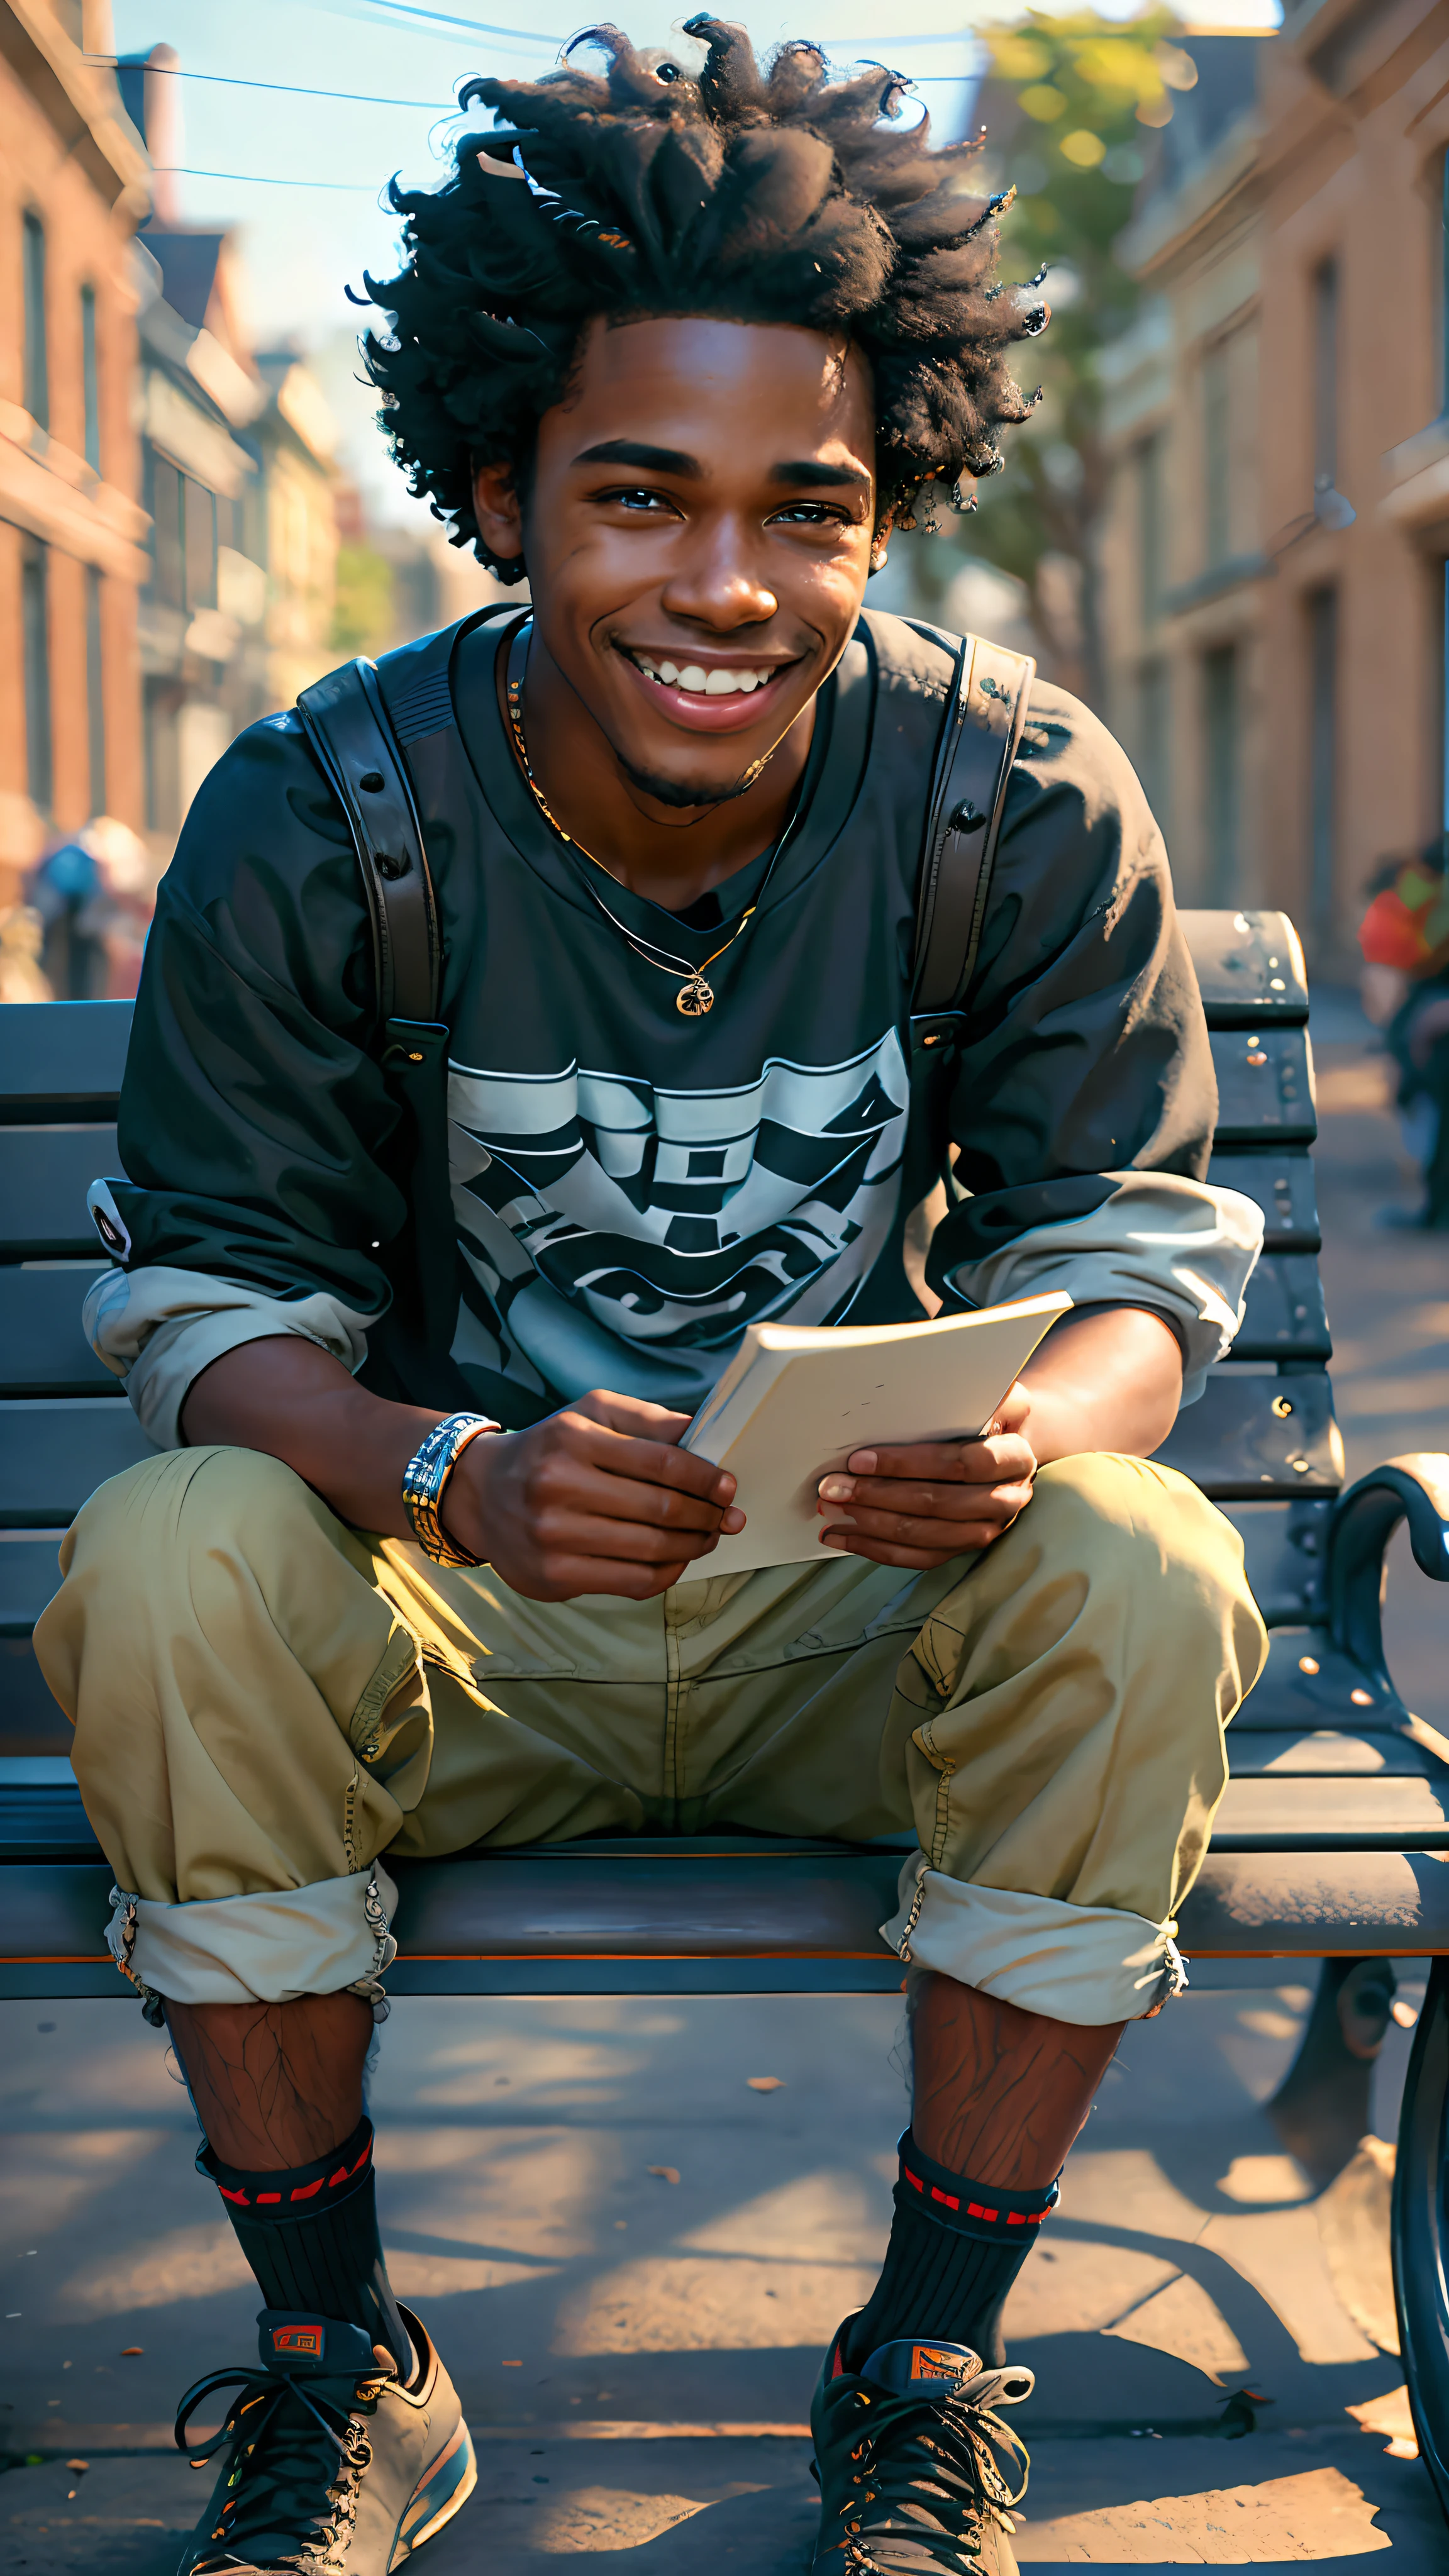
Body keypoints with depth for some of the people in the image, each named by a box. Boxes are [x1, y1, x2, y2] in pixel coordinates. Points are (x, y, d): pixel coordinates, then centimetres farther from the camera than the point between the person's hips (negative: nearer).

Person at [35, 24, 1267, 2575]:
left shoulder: (1030, 808, -11)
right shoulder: (311, 824, -13)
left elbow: (1136, 1249, -6)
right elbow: (214, 1305, -10)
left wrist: (1029, 1431, -32)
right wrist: (448, 1475, -34)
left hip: (871, 1612, 1)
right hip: (467, 1618, 0)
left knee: (1143, 1577, -29)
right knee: (162, 1568, -29)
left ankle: (928, 2371, -10)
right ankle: (341, 2371, -9)